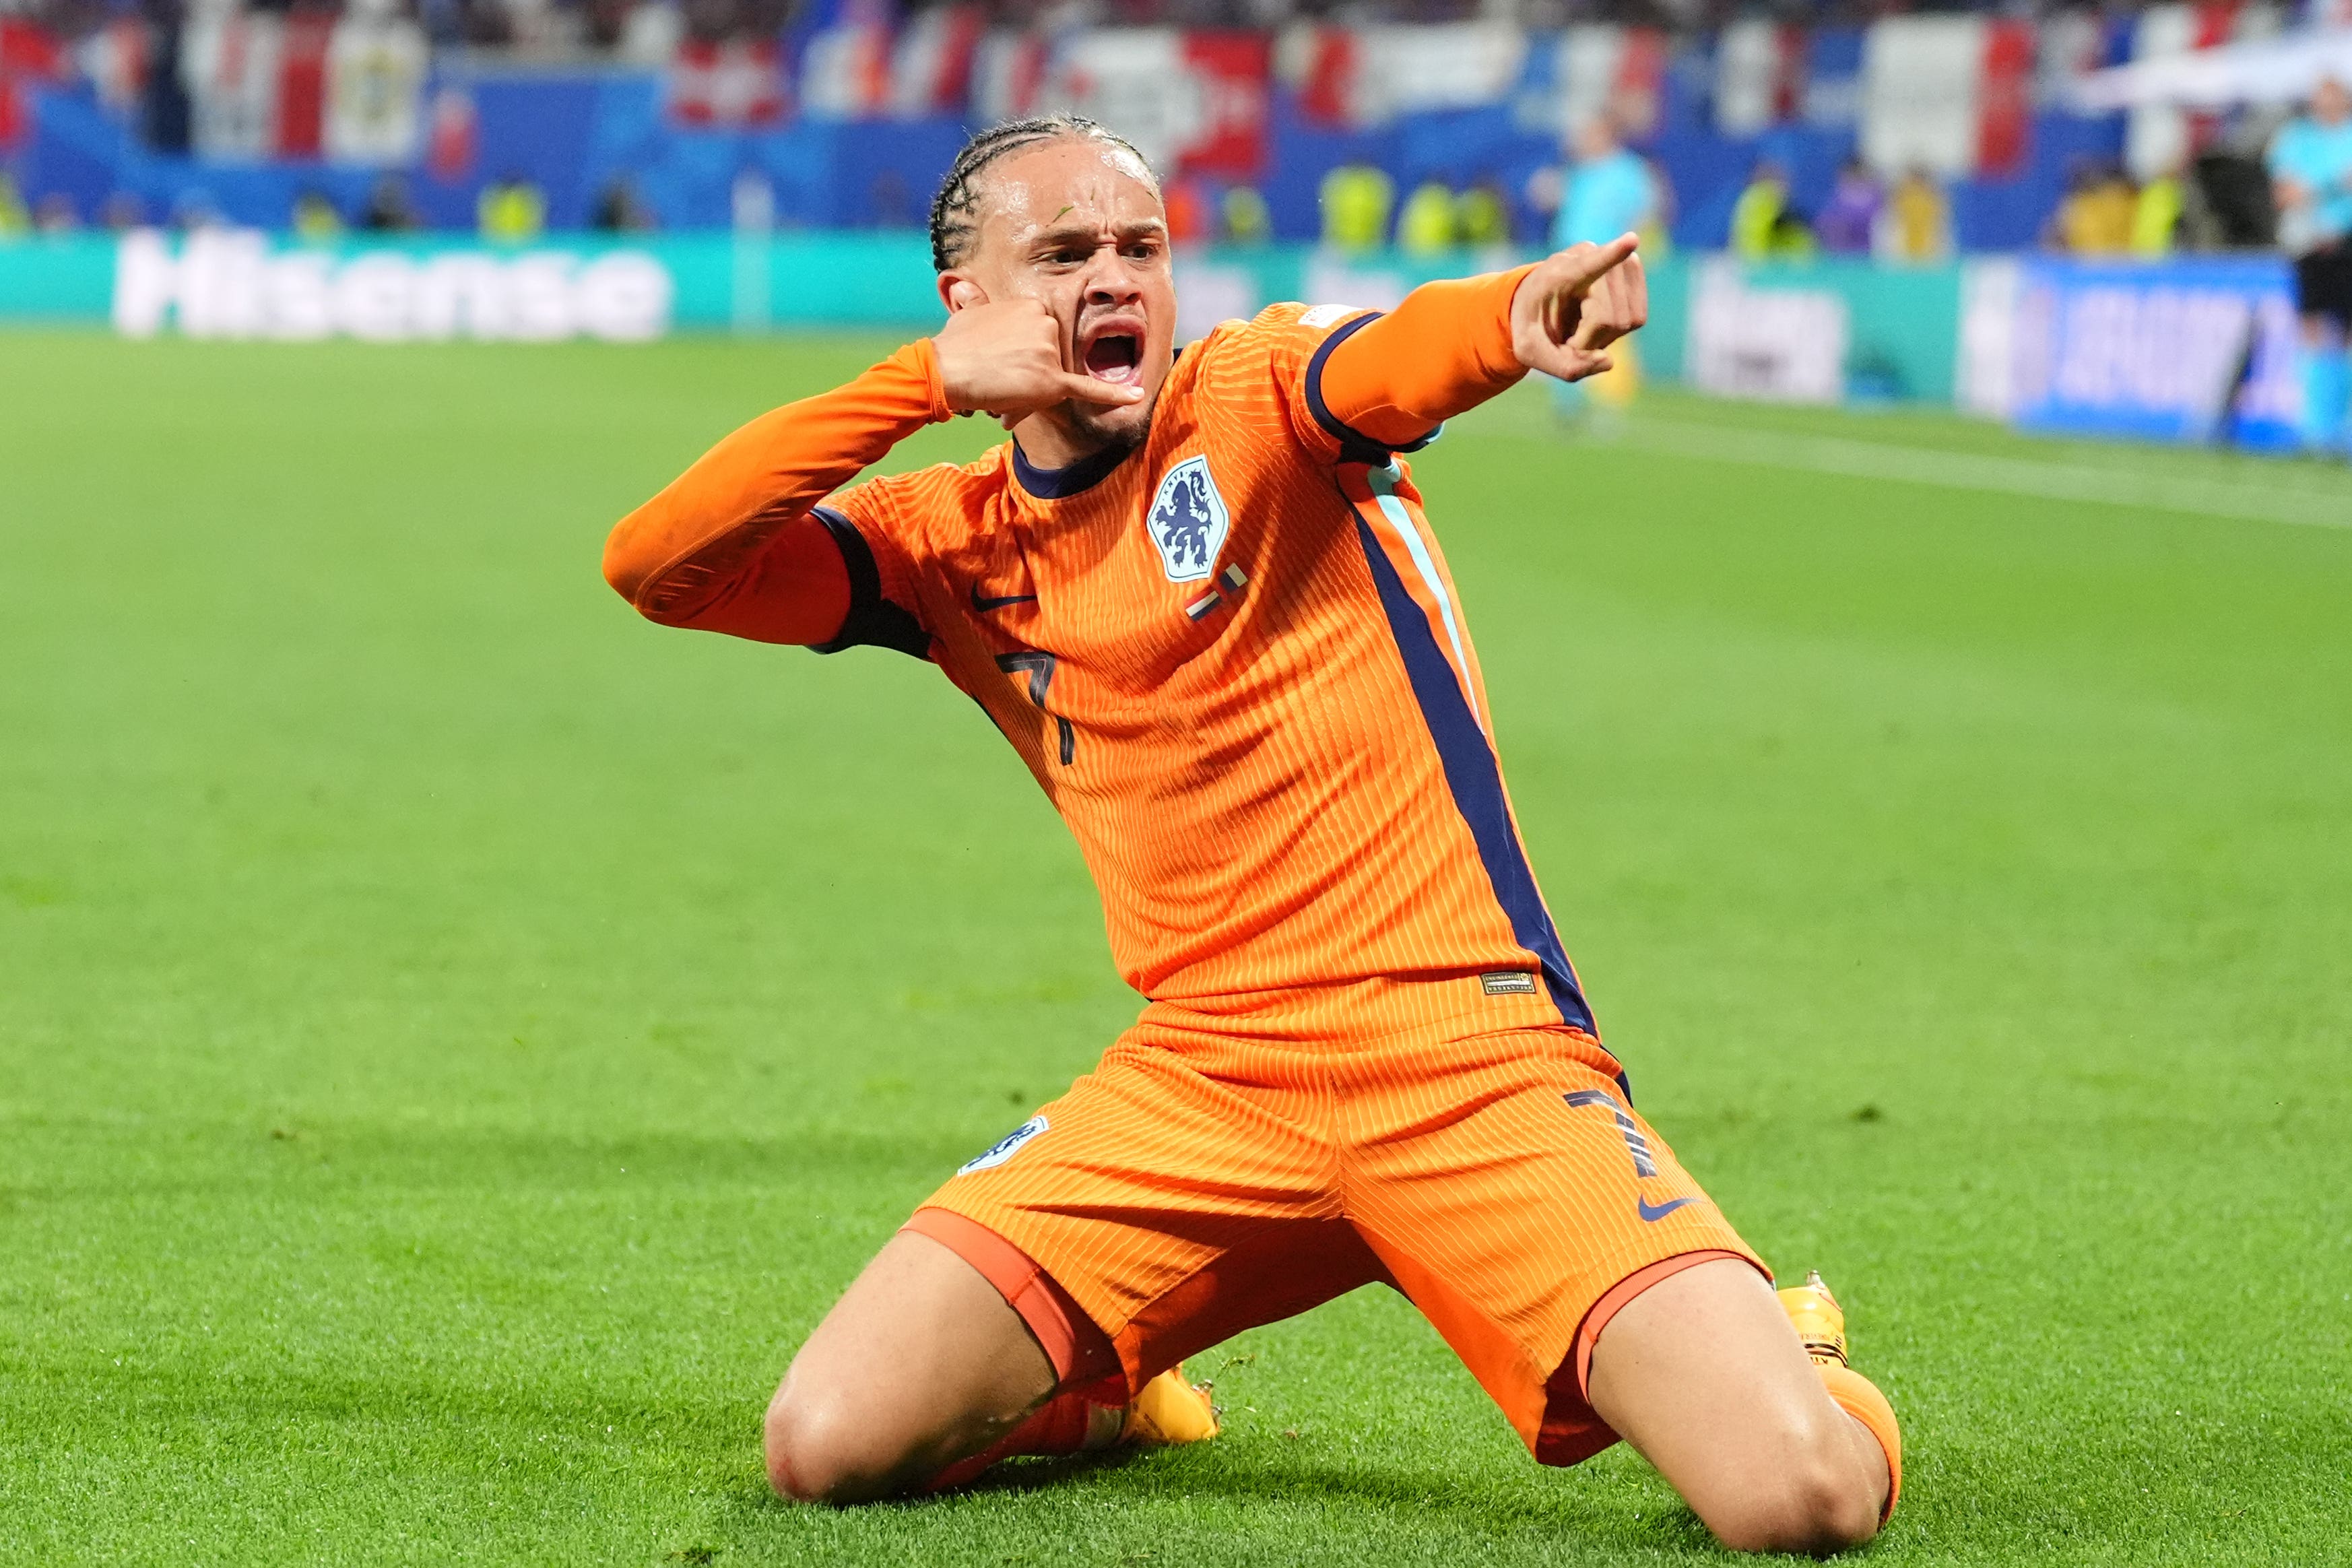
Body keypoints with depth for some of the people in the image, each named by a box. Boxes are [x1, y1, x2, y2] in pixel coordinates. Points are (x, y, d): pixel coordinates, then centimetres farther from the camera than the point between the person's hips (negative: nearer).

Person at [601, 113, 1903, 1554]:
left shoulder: (1255, 398, 0)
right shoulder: (953, 548, 9)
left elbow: (1394, 358, -25)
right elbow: (654, 565, -4)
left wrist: (1525, 316, -50)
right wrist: (931, 379, -13)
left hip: (1469, 1057, -3)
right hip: (1204, 1076, 3)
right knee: (829, 1445, -13)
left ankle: (1764, 1340, 18)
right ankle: (1103, 1384, 20)